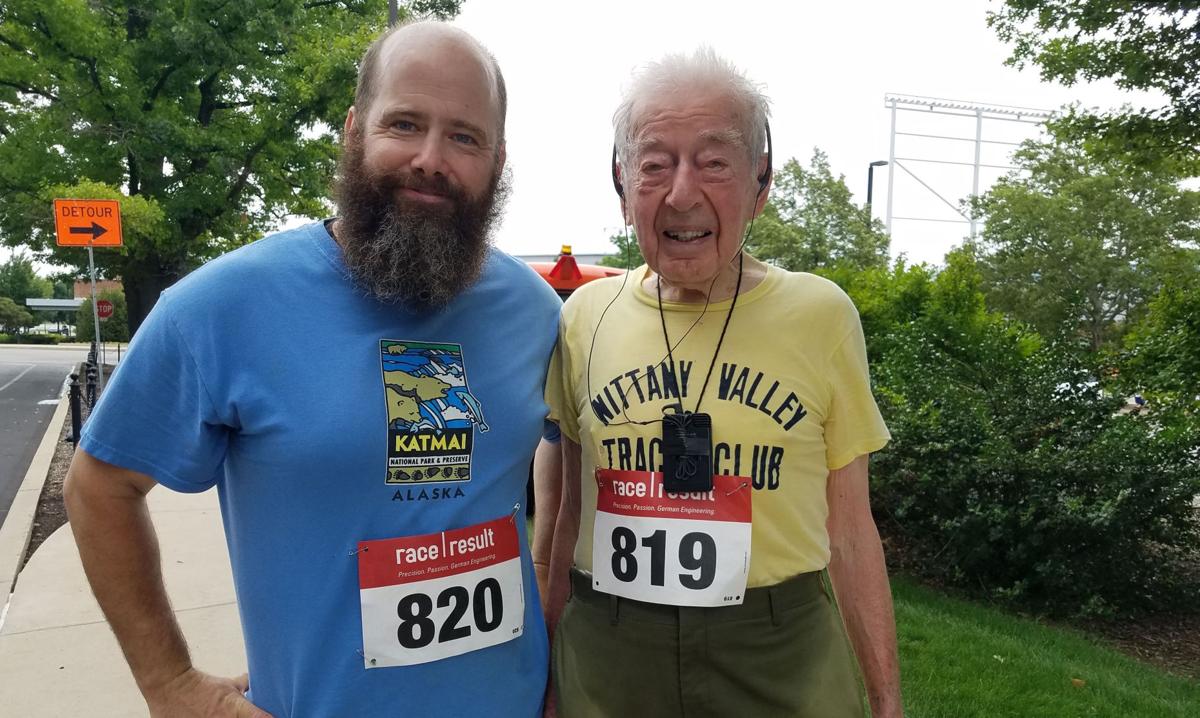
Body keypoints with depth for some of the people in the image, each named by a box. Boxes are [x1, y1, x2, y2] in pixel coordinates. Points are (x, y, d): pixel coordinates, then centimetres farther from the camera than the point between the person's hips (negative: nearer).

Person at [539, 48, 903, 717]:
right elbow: (570, 509, 6)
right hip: (604, 661, 2)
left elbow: (849, 527, -1)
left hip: (784, 661, -1)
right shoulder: (585, 315, -3)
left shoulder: (821, 314, -8)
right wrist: (544, 655, 9)